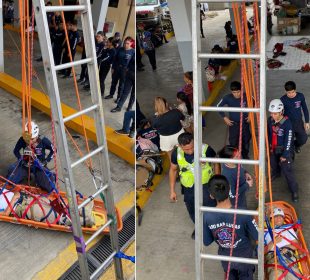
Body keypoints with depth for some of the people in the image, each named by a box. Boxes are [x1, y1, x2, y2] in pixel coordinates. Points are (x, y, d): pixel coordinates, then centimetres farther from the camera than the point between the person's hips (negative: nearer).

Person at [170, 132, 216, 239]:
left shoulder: (206, 149, -27)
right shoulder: (176, 153, -19)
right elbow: (173, 170, -1)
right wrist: (172, 190, 2)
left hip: (206, 184, -3)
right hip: (188, 187, 3)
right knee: (192, 212, 21)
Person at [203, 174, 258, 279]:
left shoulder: (206, 216, -28)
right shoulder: (243, 214, -35)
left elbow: (206, 242, -13)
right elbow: (257, 237, -19)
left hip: (225, 256, 2)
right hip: (243, 255, -1)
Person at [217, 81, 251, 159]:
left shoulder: (246, 96, -17)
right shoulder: (227, 98, -19)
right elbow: (218, 106, -6)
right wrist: (224, 117, -8)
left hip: (244, 122, 2)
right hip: (233, 123, -2)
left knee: (246, 140, 18)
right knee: (233, 141, 4)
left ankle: (245, 155, 43)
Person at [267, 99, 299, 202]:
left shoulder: (287, 123, -27)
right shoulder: (270, 120, -11)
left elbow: (288, 140, -22)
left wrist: (285, 155, -19)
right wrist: (269, 146, 9)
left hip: (284, 149, -5)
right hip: (273, 148, 6)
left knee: (287, 170, -8)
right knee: (273, 164, 28)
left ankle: (294, 191, 6)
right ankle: (276, 173, 62)